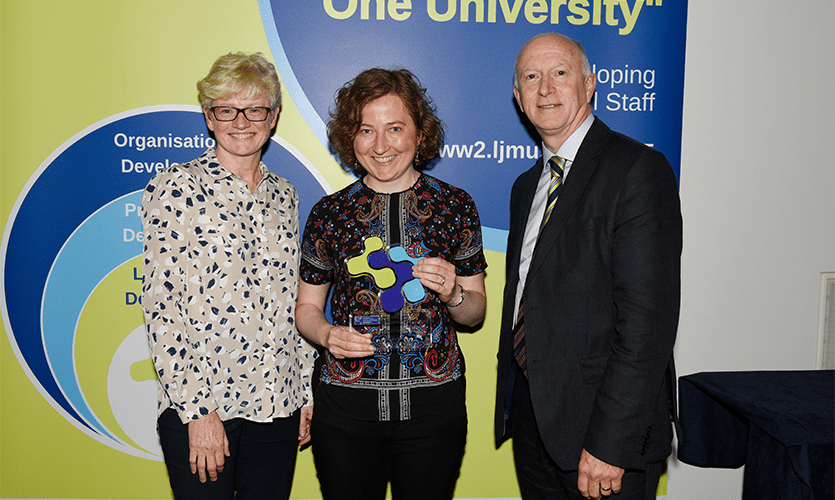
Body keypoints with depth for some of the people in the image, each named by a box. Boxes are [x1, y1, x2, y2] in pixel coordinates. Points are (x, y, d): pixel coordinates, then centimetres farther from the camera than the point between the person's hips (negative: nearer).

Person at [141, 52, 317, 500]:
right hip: (199, 405, -4)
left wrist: (306, 392, 10)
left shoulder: (284, 194, 10)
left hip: (278, 407, 5)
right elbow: (162, 305, -11)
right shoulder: (176, 187, -6)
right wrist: (197, 409, -14)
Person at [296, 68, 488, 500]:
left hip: (434, 403, 0)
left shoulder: (455, 206, -1)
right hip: (346, 403, 0)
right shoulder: (329, 213, 0)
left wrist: (453, 294, -15)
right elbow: (307, 308, 8)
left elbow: (475, 312, 6)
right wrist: (328, 334, -12)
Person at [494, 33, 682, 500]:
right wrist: (511, 403, 12)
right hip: (530, 416, 7)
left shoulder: (639, 170, -13)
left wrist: (608, 444, -21)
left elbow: (648, 319, -19)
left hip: (601, 419, -7)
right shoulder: (526, 186, 13)